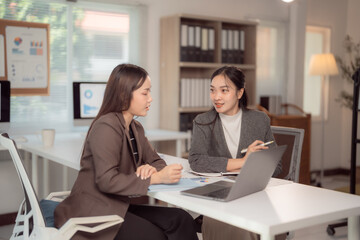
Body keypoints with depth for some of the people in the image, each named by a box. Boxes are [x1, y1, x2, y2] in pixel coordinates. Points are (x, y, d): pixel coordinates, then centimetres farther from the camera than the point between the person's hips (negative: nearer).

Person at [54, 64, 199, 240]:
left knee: (181, 220, -14)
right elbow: (106, 181, -26)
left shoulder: (135, 128, 12)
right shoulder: (106, 127, -17)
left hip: (117, 206, 8)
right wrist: (157, 177, -24)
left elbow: (156, 161, 16)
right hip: (92, 211, -8)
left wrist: (150, 169, -10)